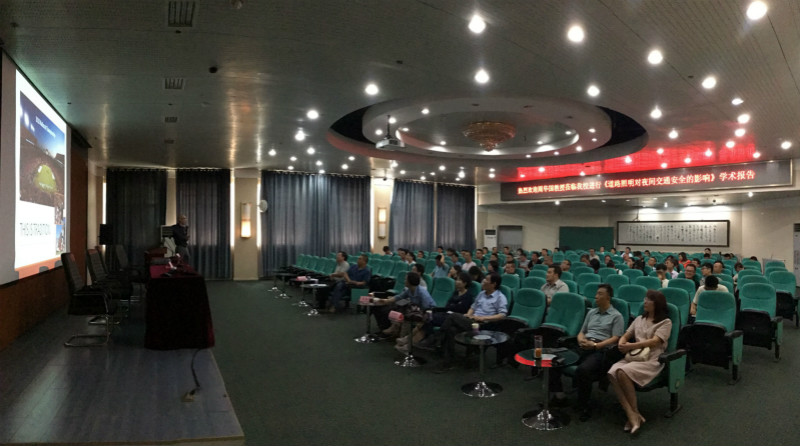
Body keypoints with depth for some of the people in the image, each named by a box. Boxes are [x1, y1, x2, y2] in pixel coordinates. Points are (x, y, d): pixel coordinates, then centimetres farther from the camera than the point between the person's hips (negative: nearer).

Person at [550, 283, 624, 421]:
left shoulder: (616, 316, 6)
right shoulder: (591, 312, 24)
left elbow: (615, 338, -5)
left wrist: (595, 345, -17)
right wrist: (581, 340, 1)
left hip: (602, 350, -6)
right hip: (584, 347, 6)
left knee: (583, 370, -37)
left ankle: (583, 406, -18)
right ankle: (559, 395, -8)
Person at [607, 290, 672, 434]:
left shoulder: (665, 322, 3)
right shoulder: (639, 319, 23)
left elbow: (654, 342, -10)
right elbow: (625, 336, 19)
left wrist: (631, 346, -15)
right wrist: (622, 344, -5)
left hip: (652, 359, -5)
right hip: (633, 356, 5)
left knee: (623, 373, -34)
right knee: (612, 373, -28)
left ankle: (635, 413, -18)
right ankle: (631, 415, -28)